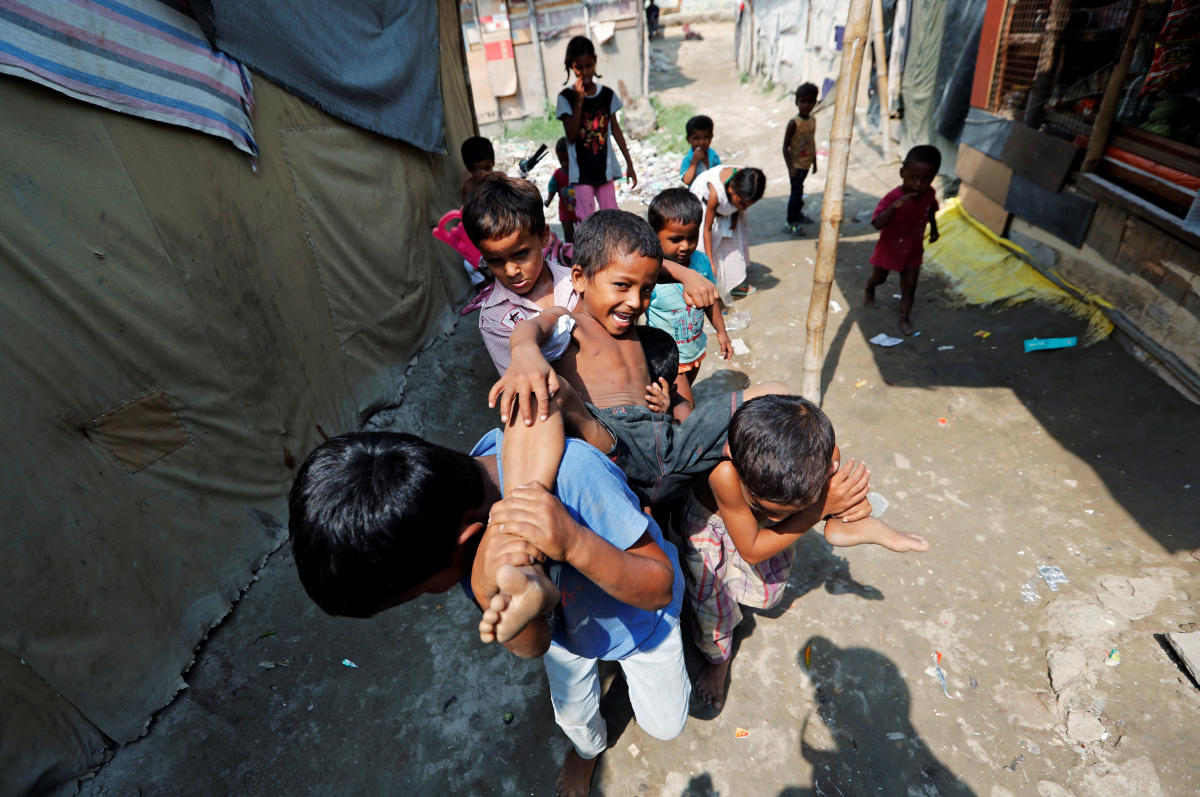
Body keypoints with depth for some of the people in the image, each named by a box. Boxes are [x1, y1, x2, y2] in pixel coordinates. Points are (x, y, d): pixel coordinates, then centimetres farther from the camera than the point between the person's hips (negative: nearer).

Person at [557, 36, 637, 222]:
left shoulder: (607, 94, 4)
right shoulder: (566, 97, -5)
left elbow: (616, 130, 10)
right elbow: (571, 136, -12)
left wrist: (629, 164, 9)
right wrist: (579, 101, -18)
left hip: (605, 168, 3)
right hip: (581, 171, -3)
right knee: (586, 220, -4)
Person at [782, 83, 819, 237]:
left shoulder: (812, 120, 4)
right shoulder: (793, 123, -18)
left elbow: (812, 142, 14)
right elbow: (785, 147, -18)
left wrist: (814, 162, 17)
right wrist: (790, 167, -22)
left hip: (806, 164, 7)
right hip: (796, 165, -7)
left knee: (799, 190, 21)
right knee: (796, 192, -5)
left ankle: (798, 213, 39)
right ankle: (790, 224, 3)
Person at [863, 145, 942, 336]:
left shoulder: (929, 194, -13)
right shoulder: (892, 197, -30)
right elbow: (877, 224, -43)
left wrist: (933, 227, 19)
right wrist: (894, 207, -55)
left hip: (913, 250, 3)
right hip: (889, 247, -3)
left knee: (909, 285, 5)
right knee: (879, 277, 22)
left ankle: (904, 319, 17)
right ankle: (869, 291, 55)